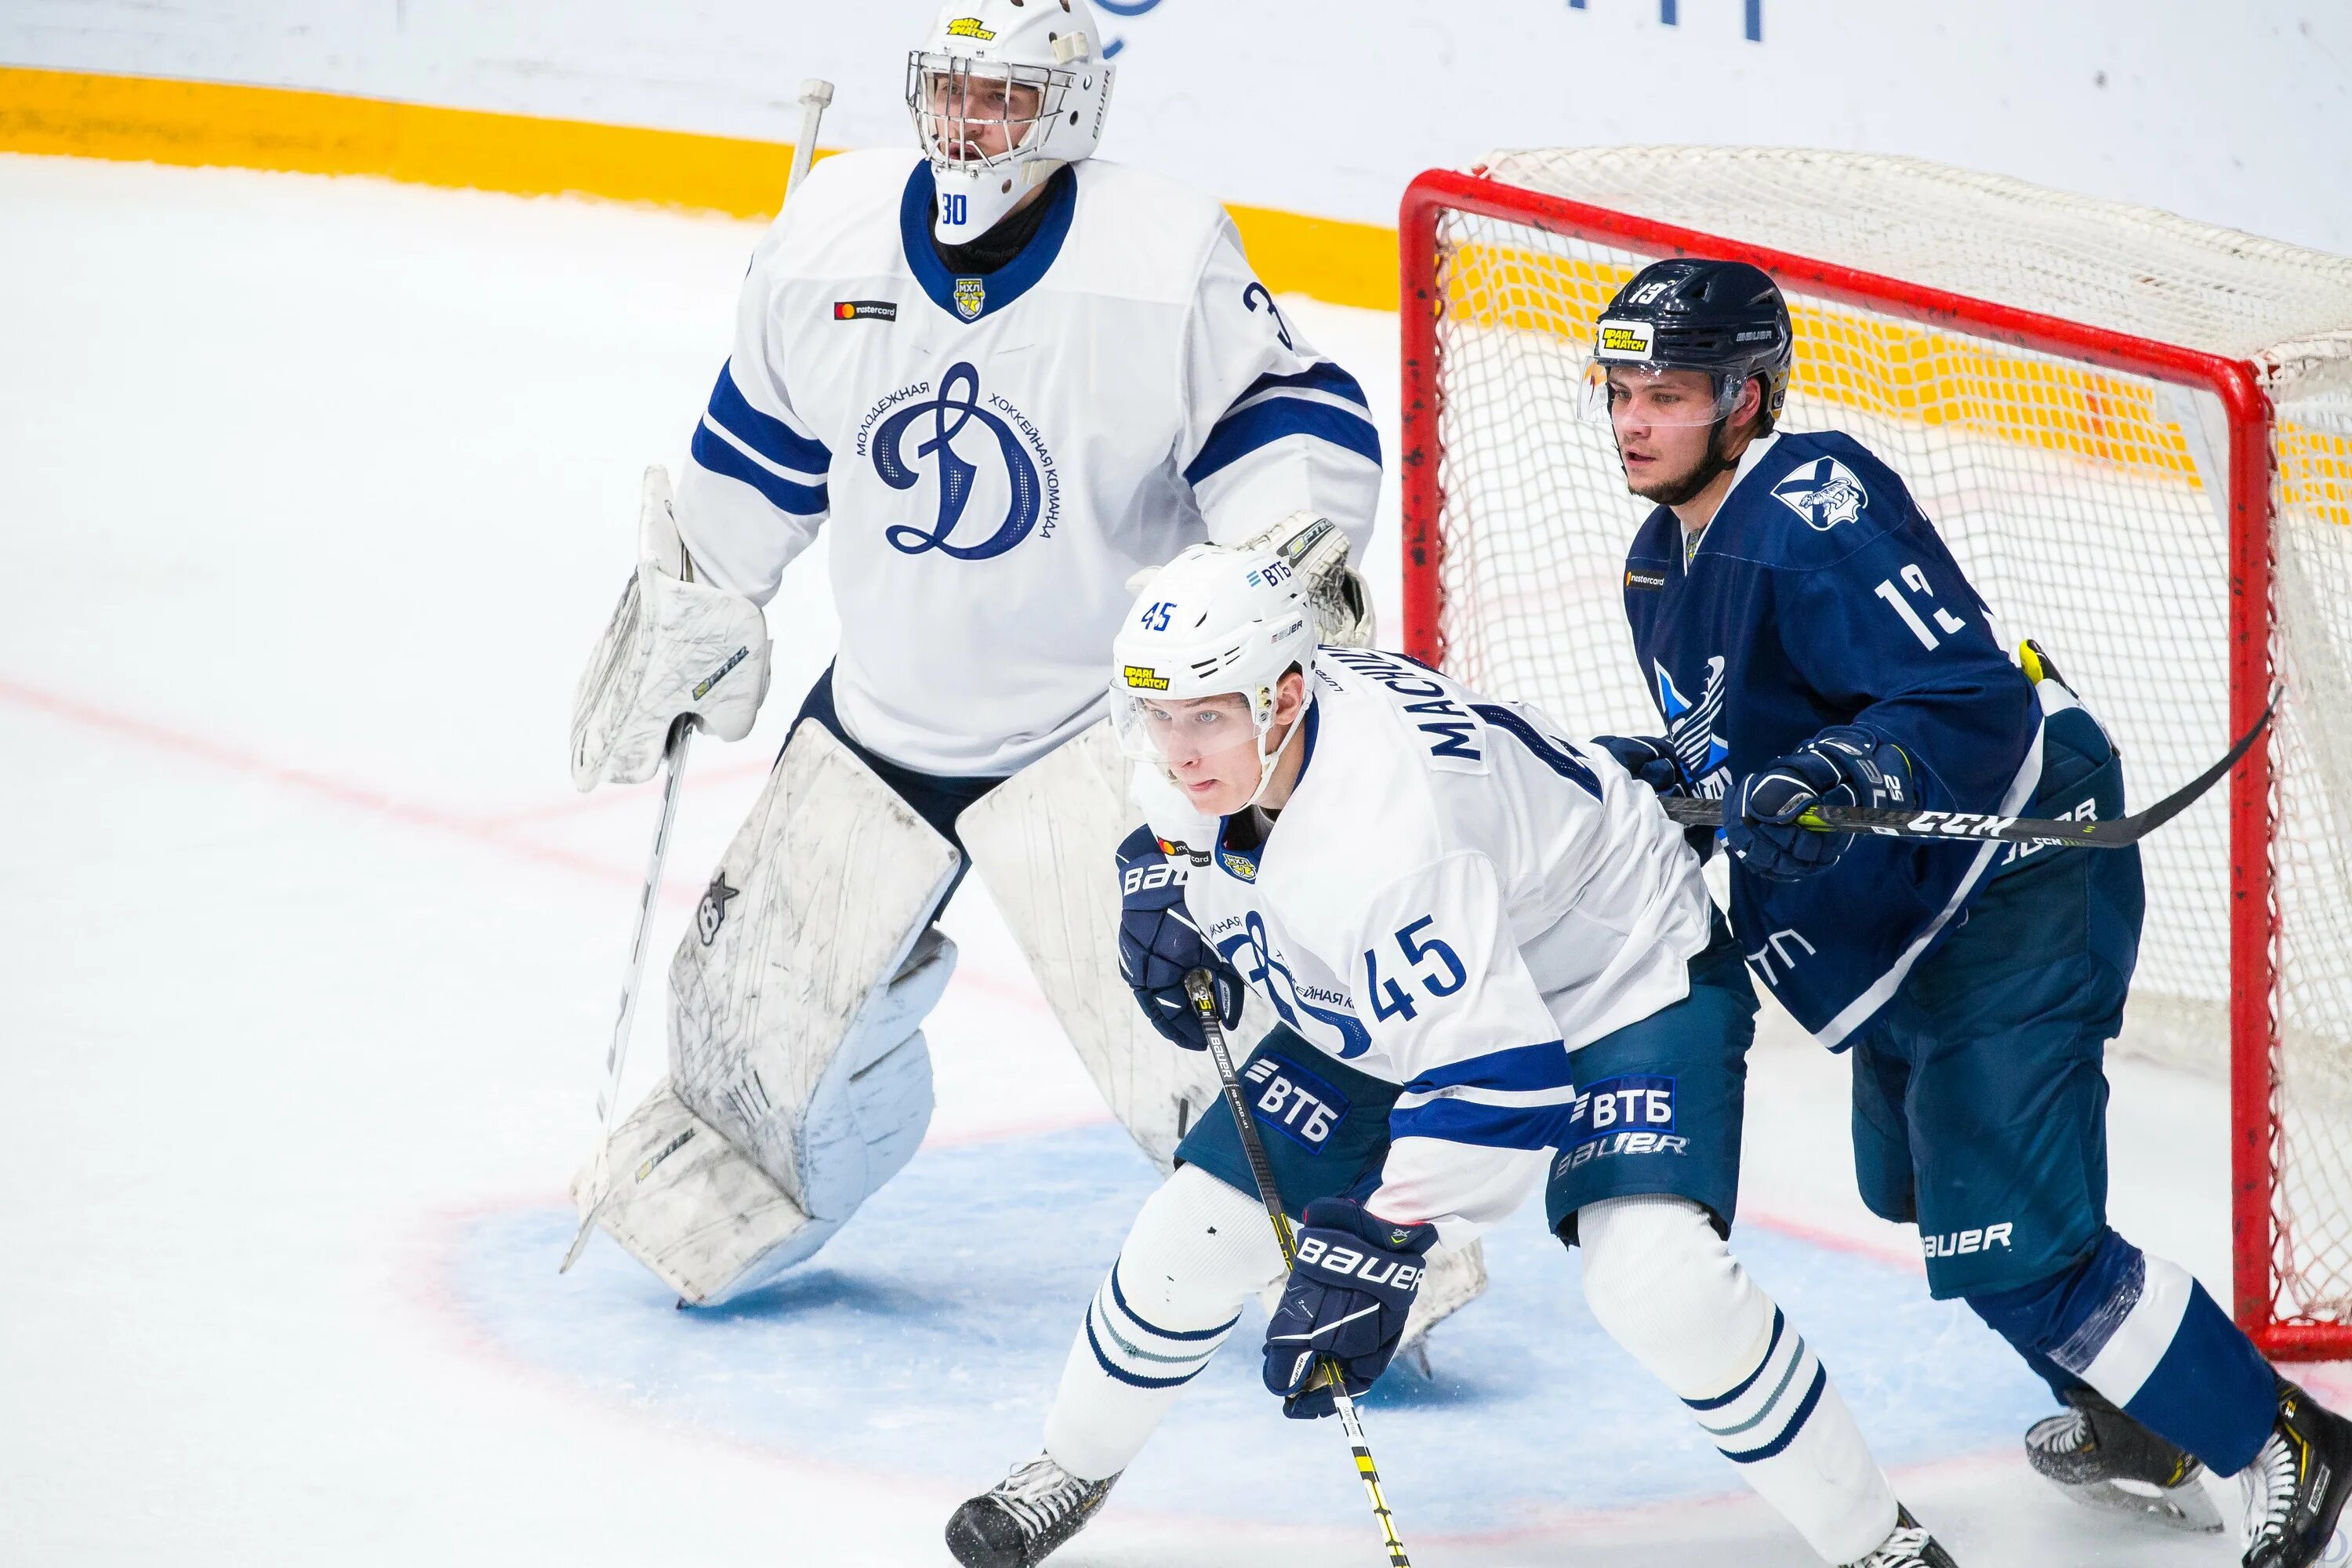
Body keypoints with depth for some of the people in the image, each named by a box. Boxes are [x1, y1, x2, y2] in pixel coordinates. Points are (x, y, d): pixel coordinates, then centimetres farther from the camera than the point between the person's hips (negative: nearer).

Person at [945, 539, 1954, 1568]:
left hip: (1626, 979, -8)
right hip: (1382, 1009, 8)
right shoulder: (1221, 747, -15)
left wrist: (1373, 1248, -46)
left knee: (1657, 1282, -29)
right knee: (1196, 1235, 2)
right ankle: (1071, 1468, 29)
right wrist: (1163, 890, -5)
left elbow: (1495, 1072, -43)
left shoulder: (1384, 830, -41)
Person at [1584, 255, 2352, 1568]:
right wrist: (1634, 779, 2)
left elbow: (1976, 703, -30)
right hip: (1904, 900, 11)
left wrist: (1850, 779, -44)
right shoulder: (1665, 565, 10)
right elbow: (1730, 756, 21)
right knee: (1919, 1188, 25)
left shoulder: (1815, 511, -23)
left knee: (2007, 1246, -16)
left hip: (2024, 879, -11)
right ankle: (2136, 1432, 42)